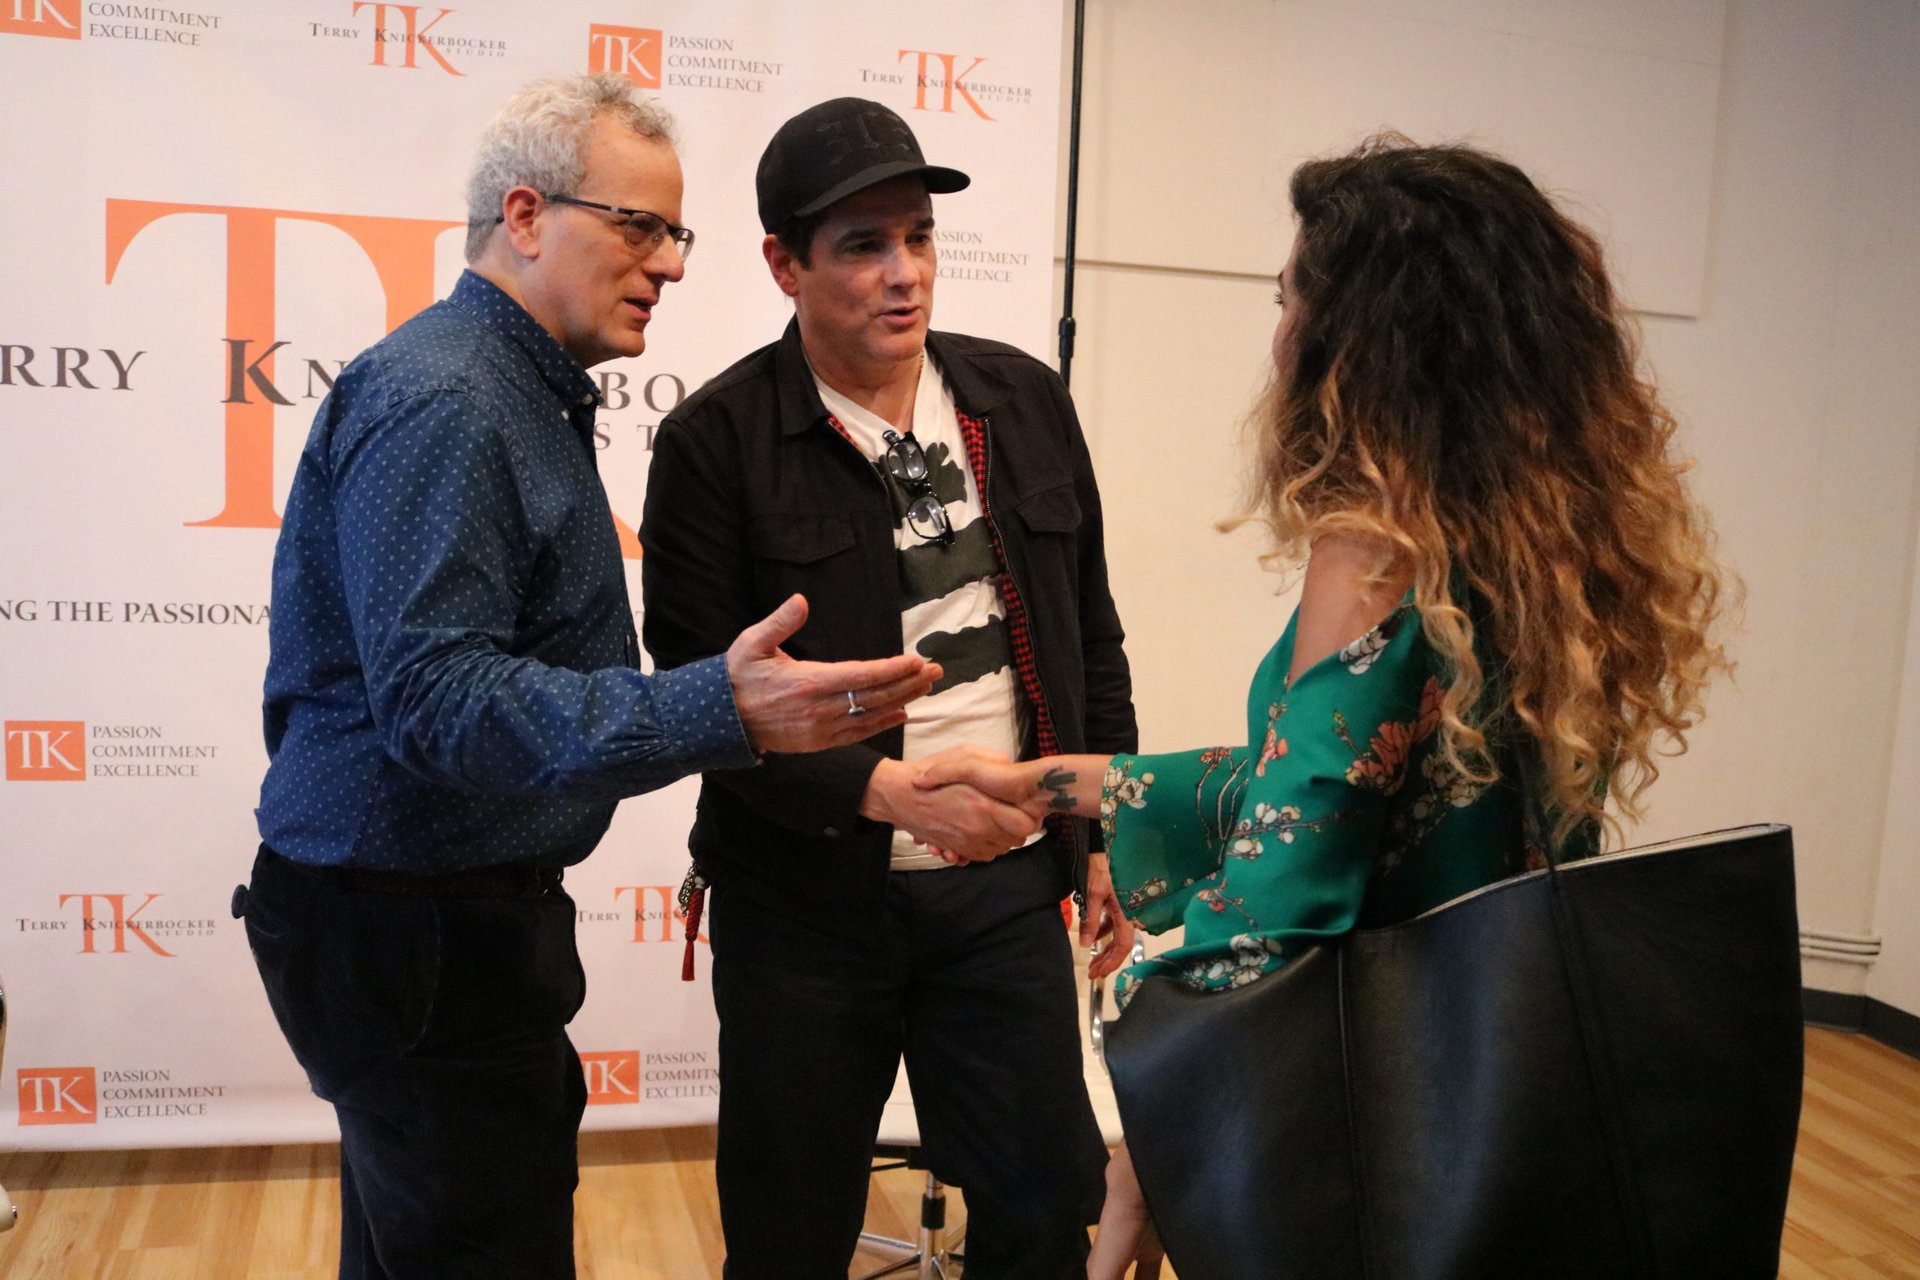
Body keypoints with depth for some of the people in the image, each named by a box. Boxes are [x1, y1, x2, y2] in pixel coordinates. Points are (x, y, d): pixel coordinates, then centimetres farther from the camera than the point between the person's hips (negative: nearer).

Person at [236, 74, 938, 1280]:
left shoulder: (525, 391, 14)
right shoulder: (440, 402, -18)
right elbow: (436, 694, -28)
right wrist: (717, 714, -38)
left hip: (455, 912, 10)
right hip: (409, 923, -10)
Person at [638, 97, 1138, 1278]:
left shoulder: (1026, 401, 5)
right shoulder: (715, 442, -8)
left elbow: (1092, 634, 11)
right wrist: (889, 793, -21)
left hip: (1007, 883, 3)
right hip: (808, 901, -2)